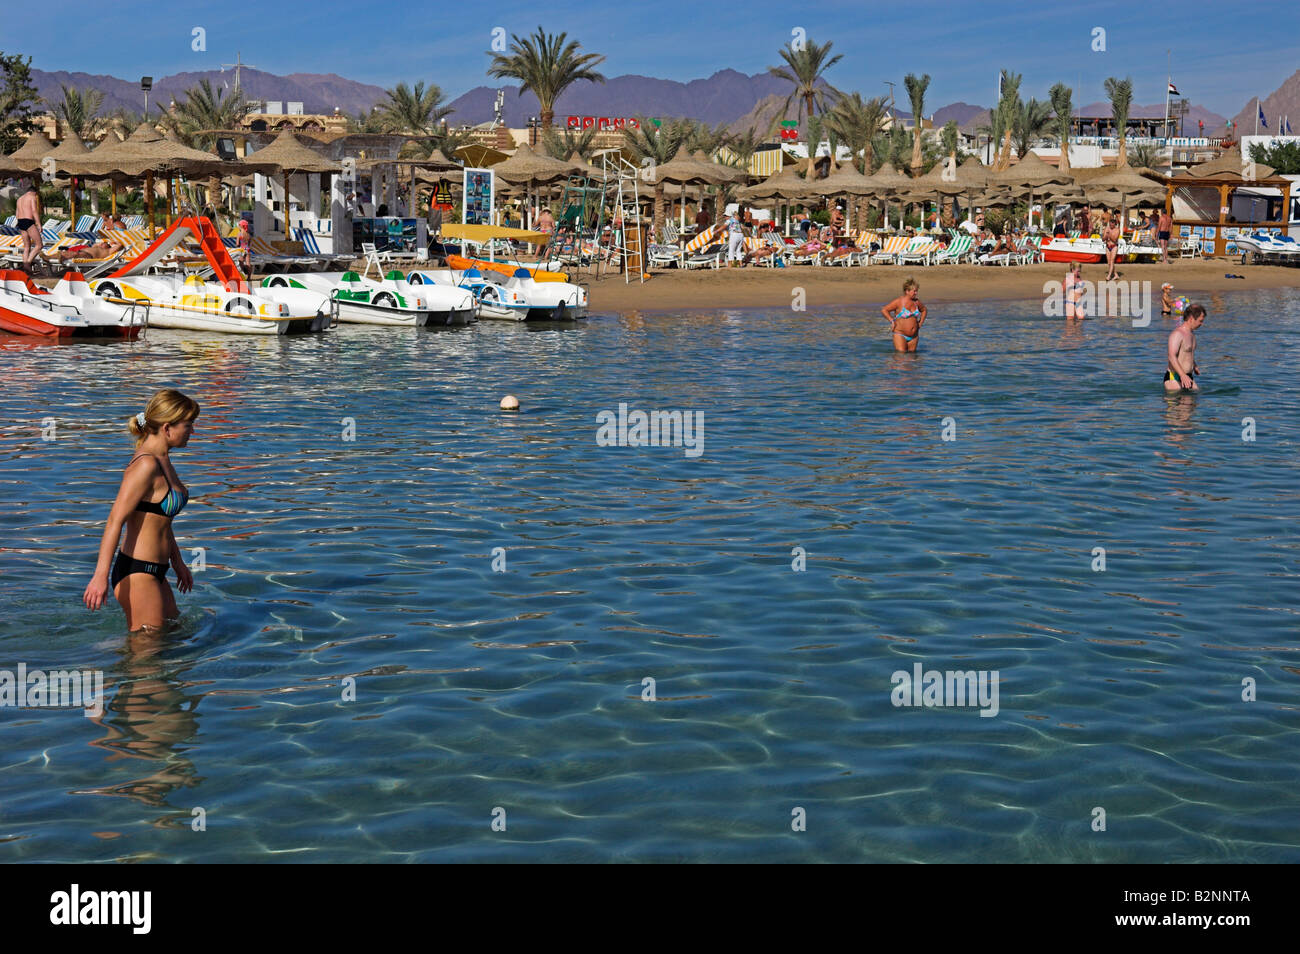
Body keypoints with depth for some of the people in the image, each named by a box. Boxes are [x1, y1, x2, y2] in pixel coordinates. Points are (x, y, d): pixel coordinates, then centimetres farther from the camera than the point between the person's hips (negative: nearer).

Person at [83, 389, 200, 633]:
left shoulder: (162, 460, 10)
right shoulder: (145, 465, -20)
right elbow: (115, 521, -24)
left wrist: (177, 562, 29)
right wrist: (101, 575, -27)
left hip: (154, 571, 10)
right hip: (137, 574, -10)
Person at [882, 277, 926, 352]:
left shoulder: (916, 301, 6)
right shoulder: (899, 301, -9)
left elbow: (924, 310, 27)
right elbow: (883, 310, -8)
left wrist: (920, 323, 16)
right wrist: (892, 321, -12)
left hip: (914, 337, 5)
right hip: (900, 335, -5)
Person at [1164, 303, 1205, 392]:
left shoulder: (1191, 333, 15)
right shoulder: (1177, 334, -16)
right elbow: (1172, 356, -28)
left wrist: (1194, 366, 51)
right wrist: (1183, 375, -39)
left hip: (1188, 377, 9)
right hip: (1174, 377, -9)